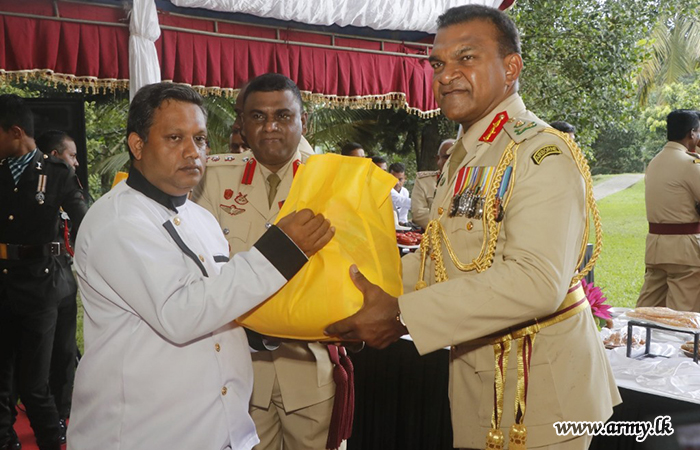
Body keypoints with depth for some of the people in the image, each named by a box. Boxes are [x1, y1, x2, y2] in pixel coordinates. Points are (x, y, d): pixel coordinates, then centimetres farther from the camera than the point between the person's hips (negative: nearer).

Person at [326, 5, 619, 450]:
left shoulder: (542, 154, -18)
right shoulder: (463, 158, 12)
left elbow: (537, 282, -31)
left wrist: (402, 315, -30)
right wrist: (374, 289, -2)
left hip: (538, 389, -8)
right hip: (476, 379, 8)